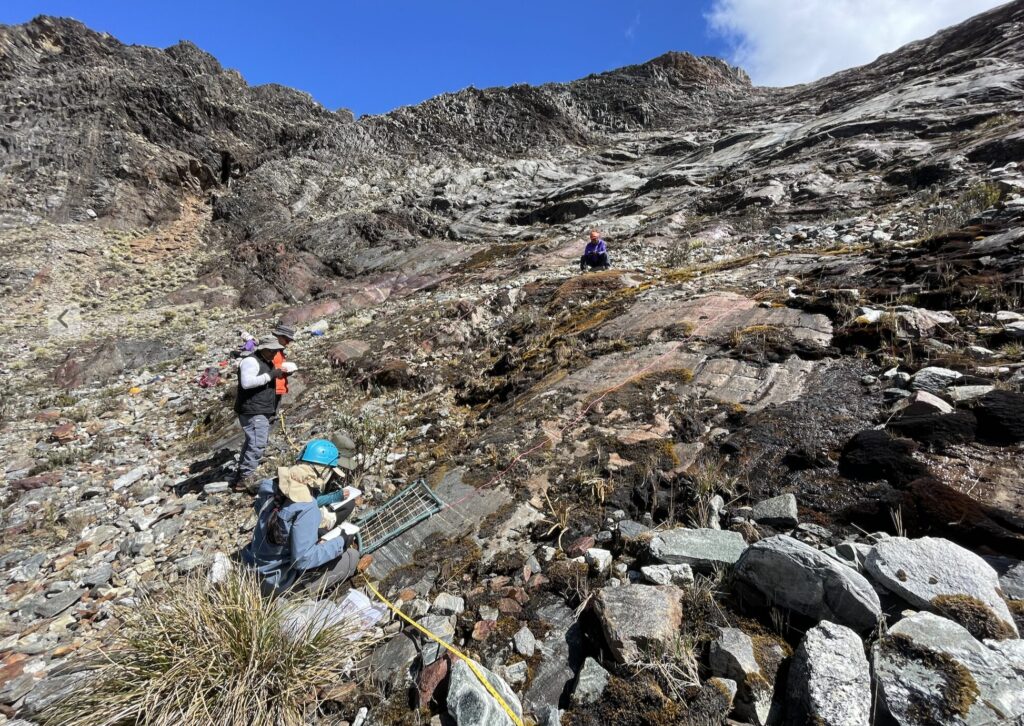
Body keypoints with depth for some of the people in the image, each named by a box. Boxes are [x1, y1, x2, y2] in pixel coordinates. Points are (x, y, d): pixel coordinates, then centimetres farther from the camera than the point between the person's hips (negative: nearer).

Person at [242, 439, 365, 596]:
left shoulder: (276, 484, -8)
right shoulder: (307, 508, -31)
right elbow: (303, 559, -29)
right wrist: (340, 542, -16)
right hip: (276, 580, -7)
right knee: (351, 556, -6)